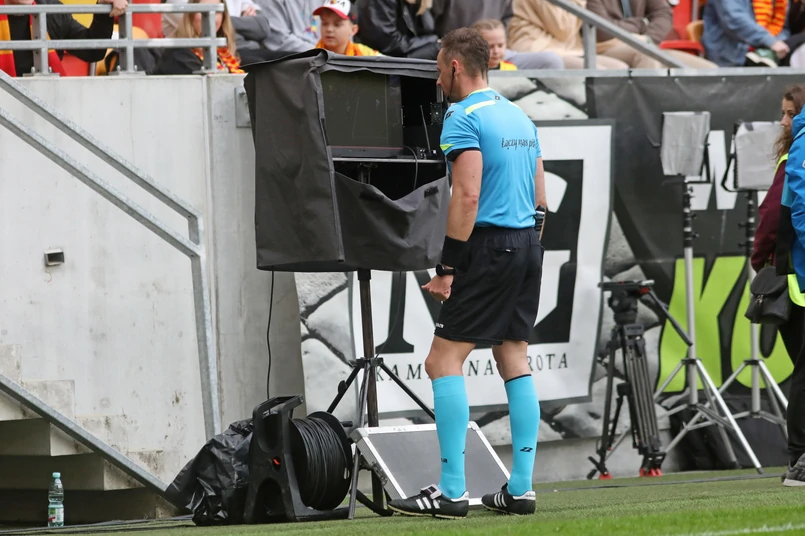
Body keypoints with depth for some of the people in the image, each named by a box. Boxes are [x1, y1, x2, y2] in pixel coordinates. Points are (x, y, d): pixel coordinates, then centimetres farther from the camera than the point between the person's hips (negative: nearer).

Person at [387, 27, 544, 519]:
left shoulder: (463, 117, -10)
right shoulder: (520, 117, 17)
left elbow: (467, 196, -18)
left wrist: (448, 268, -17)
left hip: (490, 244, -9)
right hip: (528, 244, 9)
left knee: (444, 362, -7)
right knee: (515, 361, 10)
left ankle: (452, 492, -13)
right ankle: (521, 489, 8)